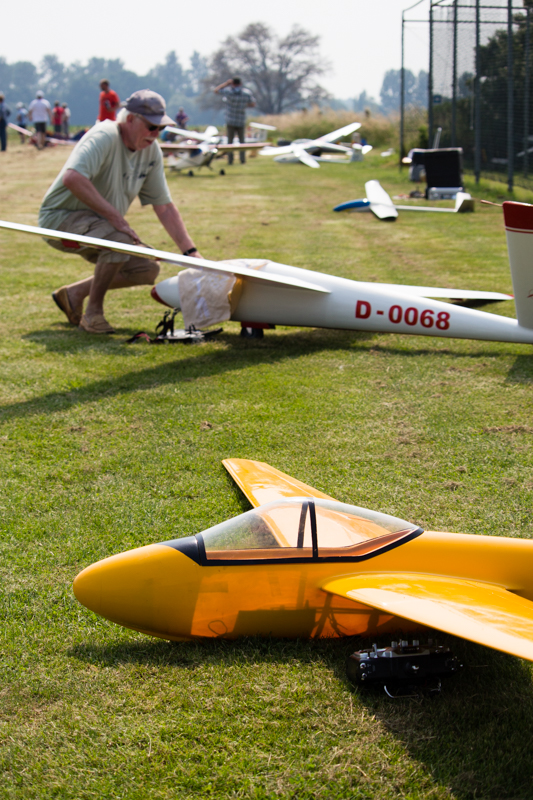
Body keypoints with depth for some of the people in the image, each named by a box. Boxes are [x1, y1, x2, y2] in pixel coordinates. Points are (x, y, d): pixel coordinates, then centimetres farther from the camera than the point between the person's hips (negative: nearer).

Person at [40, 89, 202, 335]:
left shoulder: (152, 151, 0)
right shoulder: (104, 137, -24)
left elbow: (164, 206, 4)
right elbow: (72, 178, -40)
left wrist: (191, 252, -3)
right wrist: (115, 217, -36)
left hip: (100, 223, 8)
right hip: (60, 217, -8)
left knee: (148, 269, -2)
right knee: (120, 239, -33)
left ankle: (74, 293, 11)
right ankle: (93, 312, -14)